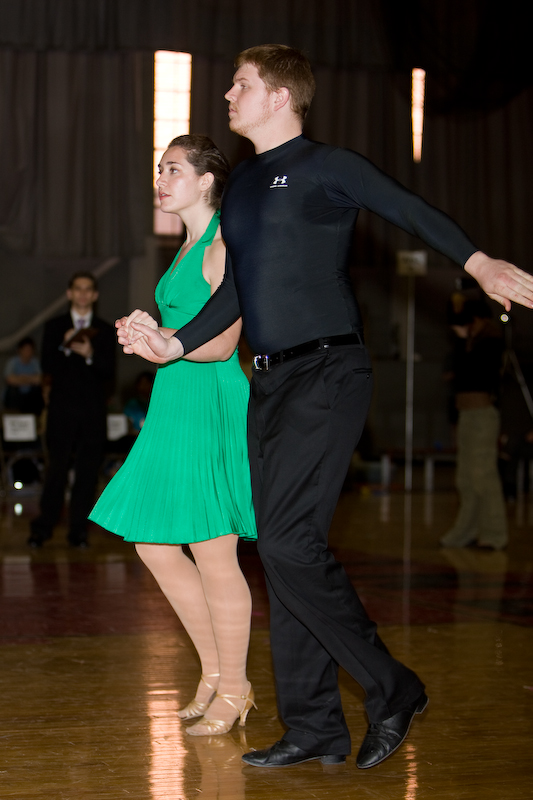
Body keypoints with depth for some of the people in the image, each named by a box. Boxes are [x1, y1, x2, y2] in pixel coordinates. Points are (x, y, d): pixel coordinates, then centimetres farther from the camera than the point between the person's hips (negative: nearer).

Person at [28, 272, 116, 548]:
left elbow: (109, 372, 2)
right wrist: (64, 347, -15)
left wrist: (90, 355, -16)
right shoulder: (54, 327, 11)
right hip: (62, 409, -1)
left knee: (87, 471, -1)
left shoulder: (105, 331, 11)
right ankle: (43, 528, 1)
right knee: (57, 468, -5)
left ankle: (78, 530, 5)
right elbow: (47, 367, 1)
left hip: (93, 412, 1)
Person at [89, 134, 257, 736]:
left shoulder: (223, 247, -9)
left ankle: (233, 690, 9)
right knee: (153, 545, 9)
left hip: (212, 403, -10)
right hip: (175, 402, 10)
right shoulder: (189, 249, 19)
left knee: (213, 554, -3)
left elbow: (223, 342, -16)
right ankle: (215, 672, 21)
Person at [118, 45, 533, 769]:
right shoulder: (242, 186, 19)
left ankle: (390, 688, -2)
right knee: (283, 549, 6)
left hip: (328, 372, -8)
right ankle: (315, 728, 13)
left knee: (288, 540, -17)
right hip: (270, 383, 8)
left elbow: (410, 210, -18)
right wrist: (171, 344, 15)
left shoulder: (327, 167, -4)